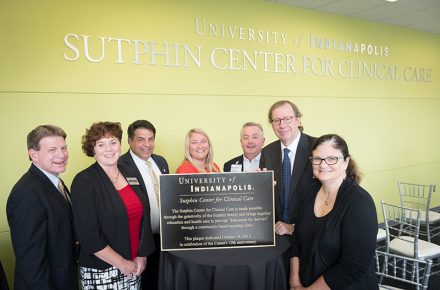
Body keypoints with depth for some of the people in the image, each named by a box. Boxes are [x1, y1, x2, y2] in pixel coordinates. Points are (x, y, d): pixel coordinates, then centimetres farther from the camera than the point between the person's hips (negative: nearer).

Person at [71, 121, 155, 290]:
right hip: (101, 271, -5)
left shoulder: (129, 174, 5)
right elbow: (88, 235, -16)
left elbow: (143, 216, 8)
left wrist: (142, 256, 0)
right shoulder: (84, 181, -12)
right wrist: (122, 264, -12)